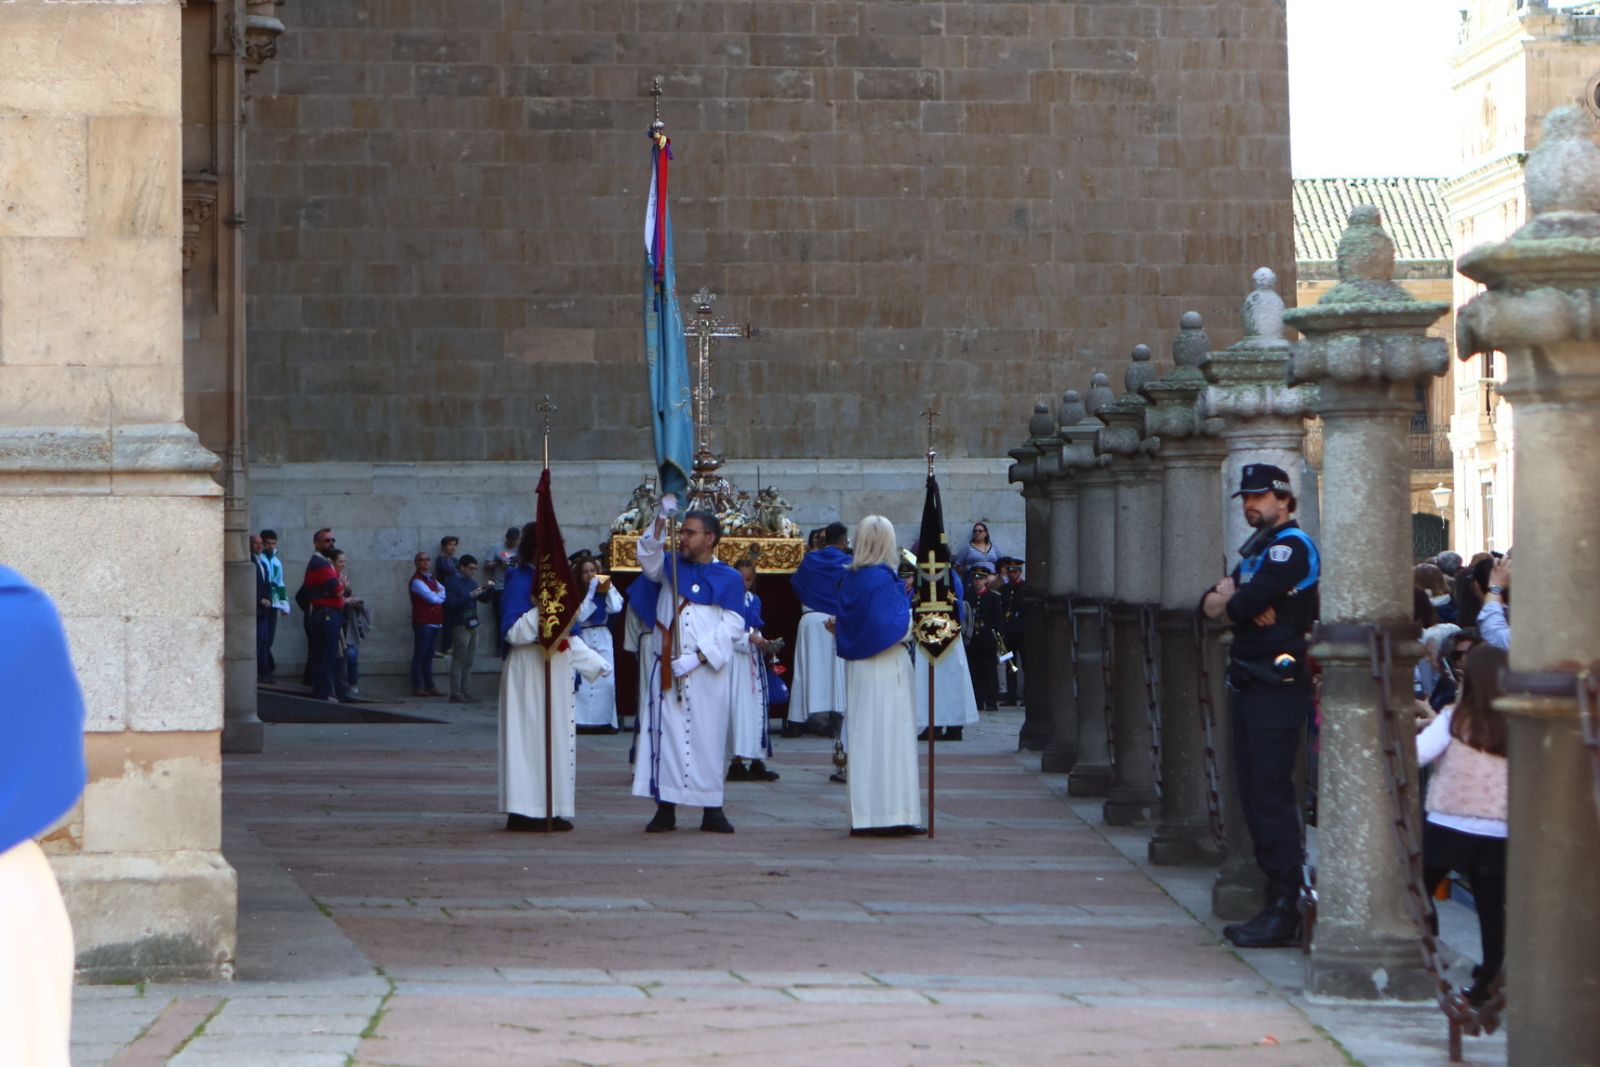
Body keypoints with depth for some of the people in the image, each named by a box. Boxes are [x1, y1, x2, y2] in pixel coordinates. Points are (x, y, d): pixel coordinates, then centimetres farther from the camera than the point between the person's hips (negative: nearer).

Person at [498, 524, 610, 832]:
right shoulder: (520, 583, -12)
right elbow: (512, 632, -20)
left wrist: (594, 662, 20)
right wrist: (540, 609, -27)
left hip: (556, 670, 9)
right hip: (530, 672, -9)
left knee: (557, 737, 8)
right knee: (531, 737, -8)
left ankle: (550, 812, 12)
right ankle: (525, 813, -6)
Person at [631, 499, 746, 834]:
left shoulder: (728, 579, 3)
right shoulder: (670, 566, 12)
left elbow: (732, 625, -5)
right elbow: (648, 556, -8)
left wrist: (697, 657, -14)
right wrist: (661, 519, -19)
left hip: (707, 672, -2)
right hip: (667, 667, 2)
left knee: (707, 737, -1)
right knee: (667, 734, -2)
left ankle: (712, 809, 4)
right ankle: (666, 808, -1)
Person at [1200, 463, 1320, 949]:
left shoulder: (1291, 545, -10)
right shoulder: (1259, 548, 21)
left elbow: (1244, 603, -19)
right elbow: (1212, 603, 13)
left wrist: (1229, 601, 4)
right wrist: (1243, 605, -9)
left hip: (1278, 686, -10)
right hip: (1251, 685, 10)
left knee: (1272, 795, -12)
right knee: (1254, 795, 10)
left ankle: (1285, 912, -11)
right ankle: (1276, 902, 14)